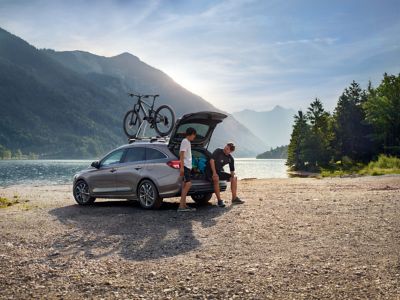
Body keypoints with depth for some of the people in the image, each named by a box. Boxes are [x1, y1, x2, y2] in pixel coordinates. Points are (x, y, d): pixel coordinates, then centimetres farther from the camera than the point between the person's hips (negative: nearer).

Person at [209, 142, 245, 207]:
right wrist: (214, 173, -29)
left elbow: (232, 170, 9)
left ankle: (234, 198, 9)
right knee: (216, 178, -37)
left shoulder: (230, 159, 1)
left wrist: (232, 177, -10)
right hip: (211, 171, -7)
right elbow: (212, 160, -23)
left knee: (234, 178, 1)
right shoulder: (218, 151, -14)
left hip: (220, 172, 7)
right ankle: (219, 200, -32)